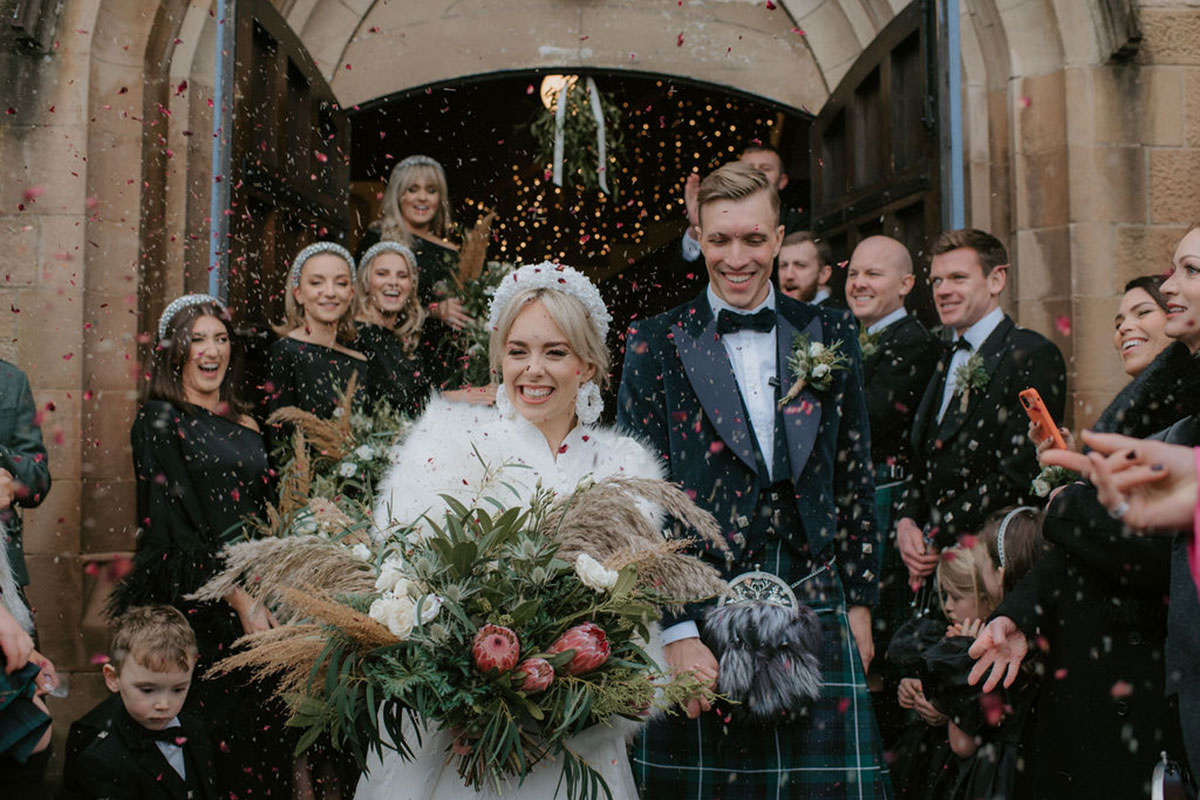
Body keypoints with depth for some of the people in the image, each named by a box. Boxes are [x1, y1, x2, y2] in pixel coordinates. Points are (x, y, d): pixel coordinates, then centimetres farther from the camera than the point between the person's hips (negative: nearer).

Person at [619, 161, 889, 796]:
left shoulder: (829, 334, 8)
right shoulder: (656, 346, -1)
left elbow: (855, 478, 12)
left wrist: (859, 603, 9)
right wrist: (675, 631, -10)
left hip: (814, 617, 2)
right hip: (697, 623, -2)